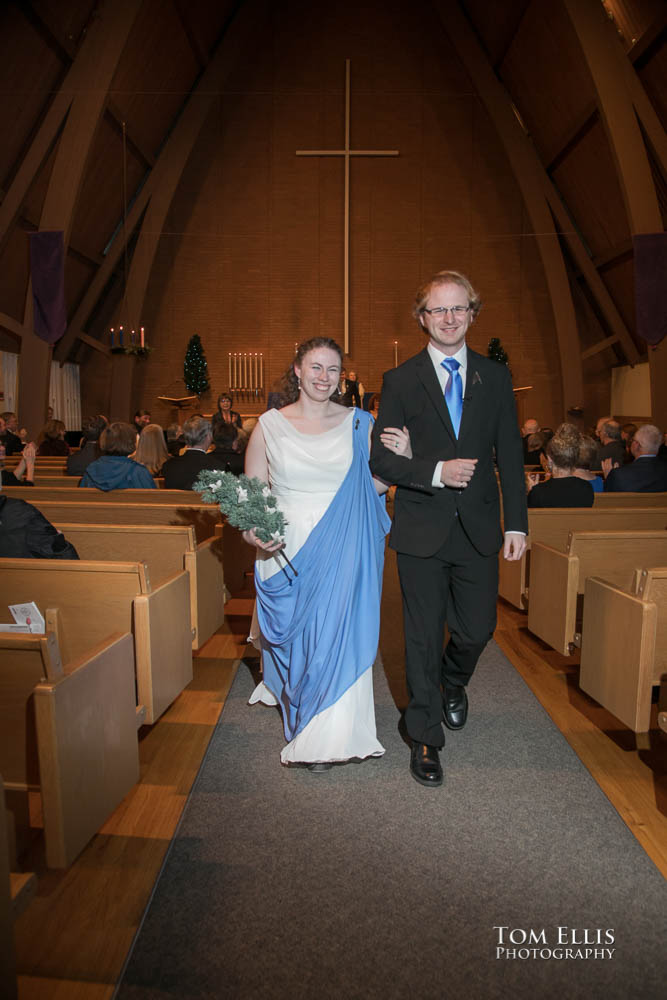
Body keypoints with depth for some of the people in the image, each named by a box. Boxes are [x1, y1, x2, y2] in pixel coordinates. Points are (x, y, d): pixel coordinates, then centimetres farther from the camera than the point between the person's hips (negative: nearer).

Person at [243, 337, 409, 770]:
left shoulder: (359, 424, 4)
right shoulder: (270, 425, 2)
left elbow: (374, 484, 6)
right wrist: (254, 532, -14)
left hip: (341, 554, 0)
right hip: (286, 552, 1)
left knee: (336, 635, 0)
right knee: (292, 635, 12)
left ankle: (328, 738, 19)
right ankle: (289, 695, 42)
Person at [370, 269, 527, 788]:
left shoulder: (496, 376, 6)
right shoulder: (400, 381, -1)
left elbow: (510, 454, 6)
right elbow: (381, 458, -4)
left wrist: (517, 523, 1)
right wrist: (435, 471, -20)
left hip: (479, 529, 2)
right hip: (422, 530, -2)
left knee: (477, 629, 9)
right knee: (423, 637, 7)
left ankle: (453, 682, 46)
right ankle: (426, 739, 27)